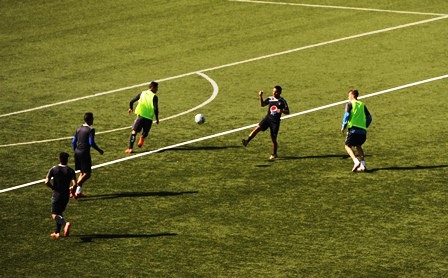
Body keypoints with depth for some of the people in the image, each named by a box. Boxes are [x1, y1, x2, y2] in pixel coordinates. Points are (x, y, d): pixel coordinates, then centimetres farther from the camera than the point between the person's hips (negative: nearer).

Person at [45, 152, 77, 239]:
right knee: (59, 213, 21)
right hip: (66, 195, 3)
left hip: (56, 194, -3)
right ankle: (57, 232, 22)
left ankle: (65, 224, -31)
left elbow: (46, 182, -15)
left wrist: (53, 187, 3)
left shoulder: (53, 169, -6)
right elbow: (74, 184, -15)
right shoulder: (70, 171, -4)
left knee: (54, 215, -3)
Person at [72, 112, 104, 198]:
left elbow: (73, 142, 13)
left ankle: (78, 192, 14)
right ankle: (75, 188, -19)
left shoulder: (79, 129, 12)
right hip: (85, 153, -8)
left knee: (82, 173, 18)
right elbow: (91, 142, -18)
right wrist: (99, 150, -5)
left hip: (77, 152, 8)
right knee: (87, 174, -3)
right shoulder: (90, 130, -10)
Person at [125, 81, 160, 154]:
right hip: (149, 118, -1)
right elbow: (156, 109, -12)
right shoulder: (154, 97, -3)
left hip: (140, 116, 1)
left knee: (134, 132, 2)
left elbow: (132, 101, 7)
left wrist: (131, 108, 28)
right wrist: (157, 119, 0)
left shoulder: (142, 93, 8)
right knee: (145, 133, 24)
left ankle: (130, 148, -9)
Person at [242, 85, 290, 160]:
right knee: (258, 128, -21)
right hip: (268, 117, 3)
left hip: (275, 121, -3)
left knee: (273, 138, 2)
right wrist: (260, 97, -2)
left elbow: (287, 112, -4)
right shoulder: (270, 98, 6)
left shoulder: (282, 101, -5)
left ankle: (274, 154, 21)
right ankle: (247, 141, -32)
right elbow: (262, 104, 13)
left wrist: (282, 111, -26)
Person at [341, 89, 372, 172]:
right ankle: (363, 164, 6)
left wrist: (343, 126, 0)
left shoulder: (350, 104, 5)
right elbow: (369, 118, 16)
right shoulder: (362, 105, 19)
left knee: (348, 146, 5)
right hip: (363, 130, 5)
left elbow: (347, 115, -9)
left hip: (353, 129, -5)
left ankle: (356, 161, -20)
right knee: (358, 146, 23)